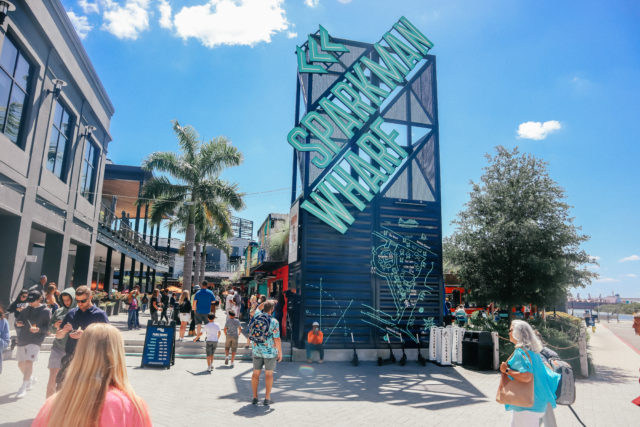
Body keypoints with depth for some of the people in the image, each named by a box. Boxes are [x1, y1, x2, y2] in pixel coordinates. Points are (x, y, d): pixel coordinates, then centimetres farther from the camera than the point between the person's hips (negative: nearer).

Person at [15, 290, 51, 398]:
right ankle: (31, 379, 38)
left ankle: (23, 387, -13)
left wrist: (39, 329, -24)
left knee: (29, 361, -18)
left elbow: (49, 327, -7)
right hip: (22, 341, 6)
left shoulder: (45, 311, -4)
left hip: (35, 341, -6)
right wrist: (17, 323, -5)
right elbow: (17, 320, 17)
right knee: (21, 364, 14)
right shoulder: (26, 310, 11)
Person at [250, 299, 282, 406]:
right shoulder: (274, 322, -15)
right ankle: (267, 399, 8)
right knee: (269, 374, 5)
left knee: (256, 373, 11)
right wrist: (280, 353, -3)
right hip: (270, 351, -4)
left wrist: (268, 302, 17)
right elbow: (277, 339, -13)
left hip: (257, 350, 4)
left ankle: (255, 397, 16)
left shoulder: (256, 316, -2)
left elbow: (259, 307, 23)